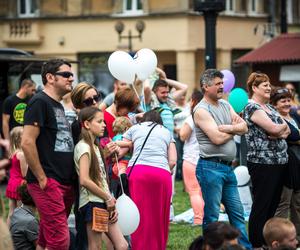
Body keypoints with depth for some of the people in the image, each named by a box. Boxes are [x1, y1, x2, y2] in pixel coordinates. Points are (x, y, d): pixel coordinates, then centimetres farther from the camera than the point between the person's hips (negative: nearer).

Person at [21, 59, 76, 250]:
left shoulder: (58, 105, 20)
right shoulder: (40, 102, -9)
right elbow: (27, 143, -17)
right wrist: (42, 179, -16)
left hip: (65, 183, 9)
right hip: (48, 183, -9)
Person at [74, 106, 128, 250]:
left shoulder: (94, 147, 18)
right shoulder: (83, 147, -10)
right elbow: (84, 180, -19)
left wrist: (110, 201, 5)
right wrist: (108, 198, -12)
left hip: (103, 203, 9)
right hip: (92, 203, -9)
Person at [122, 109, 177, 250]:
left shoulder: (134, 129, 24)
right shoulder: (167, 132, 27)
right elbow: (173, 161, 14)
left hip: (137, 171, -1)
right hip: (162, 174, 1)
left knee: (139, 218, -3)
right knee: (159, 219, 7)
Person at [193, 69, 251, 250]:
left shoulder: (225, 105, 15)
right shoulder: (201, 110, -10)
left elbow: (244, 128, 7)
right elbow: (217, 138, -19)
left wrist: (228, 128, -12)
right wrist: (235, 129, -1)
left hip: (228, 167, 8)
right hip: (211, 166, -8)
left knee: (237, 213, 11)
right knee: (211, 216, -1)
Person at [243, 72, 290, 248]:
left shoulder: (269, 107, 17)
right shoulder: (252, 108, -10)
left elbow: (287, 130, 11)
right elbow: (274, 129, -20)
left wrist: (281, 132, -11)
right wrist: (283, 125, 1)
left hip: (279, 162, 9)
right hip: (263, 163, -9)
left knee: (273, 205, 12)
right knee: (261, 206, -3)